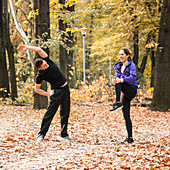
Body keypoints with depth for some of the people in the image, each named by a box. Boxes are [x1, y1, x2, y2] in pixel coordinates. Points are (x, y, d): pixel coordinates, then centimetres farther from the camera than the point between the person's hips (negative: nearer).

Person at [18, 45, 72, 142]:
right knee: (50, 113, -8)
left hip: (66, 89, 6)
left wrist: (27, 48, -14)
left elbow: (39, 50, -11)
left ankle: (64, 134, 16)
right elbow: (36, 89, -4)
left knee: (65, 113, 8)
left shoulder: (47, 61, -4)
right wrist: (48, 94, -7)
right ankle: (41, 134, -4)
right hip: (57, 92, -6)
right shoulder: (40, 75, -15)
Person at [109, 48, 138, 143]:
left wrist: (121, 80, -32)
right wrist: (113, 82, -10)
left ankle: (118, 103, -35)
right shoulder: (119, 66, 17)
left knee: (119, 84, -29)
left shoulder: (131, 65, -4)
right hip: (125, 93, 6)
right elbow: (116, 78, 15)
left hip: (132, 90, -6)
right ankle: (130, 138, 2)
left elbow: (133, 77, -18)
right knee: (126, 116, 1)